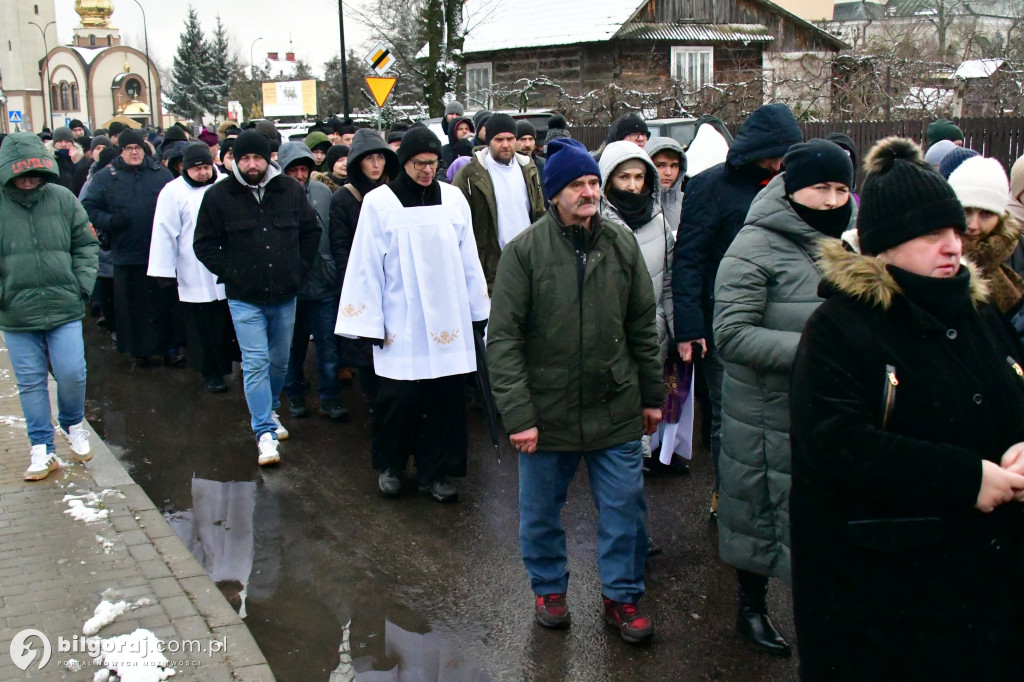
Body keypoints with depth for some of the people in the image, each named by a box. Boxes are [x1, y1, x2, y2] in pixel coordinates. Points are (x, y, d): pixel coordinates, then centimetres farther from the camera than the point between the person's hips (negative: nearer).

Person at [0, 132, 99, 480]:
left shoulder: (62, 198, -1)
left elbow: (86, 245, 8)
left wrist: (83, 284, -2)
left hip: (64, 309, 0)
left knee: (72, 374, -1)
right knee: (31, 383, 7)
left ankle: (73, 426, 28)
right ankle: (41, 449, 19)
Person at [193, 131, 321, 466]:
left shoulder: (290, 190, 1)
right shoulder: (219, 195, -5)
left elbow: (311, 231, 12)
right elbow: (204, 244, 2)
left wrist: (300, 268, 4)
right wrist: (228, 273, -7)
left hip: (285, 295, 3)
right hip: (244, 299, -3)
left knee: (280, 360, 15)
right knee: (256, 363, -5)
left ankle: (269, 411, 37)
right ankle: (265, 432, -1)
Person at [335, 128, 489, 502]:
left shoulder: (453, 198, 5)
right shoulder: (378, 202, -3)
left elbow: (469, 260, 9)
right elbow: (365, 266, -3)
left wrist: (479, 309, 10)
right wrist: (370, 323, -5)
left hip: (448, 322, 3)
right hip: (400, 326, -2)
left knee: (445, 397, 4)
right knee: (398, 398, 0)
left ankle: (437, 471, 19)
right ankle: (389, 466, 23)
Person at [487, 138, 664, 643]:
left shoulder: (621, 244, 2)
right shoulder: (524, 251, -9)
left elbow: (643, 326, 9)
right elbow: (502, 339, -10)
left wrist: (652, 396, 11)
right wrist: (517, 413, -14)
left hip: (616, 409, 2)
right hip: (547, 411, -2)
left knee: (625, 507, 9)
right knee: (541, 511, 14)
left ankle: (621, 595, 29)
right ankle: (549, 588, 37)